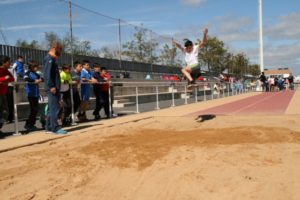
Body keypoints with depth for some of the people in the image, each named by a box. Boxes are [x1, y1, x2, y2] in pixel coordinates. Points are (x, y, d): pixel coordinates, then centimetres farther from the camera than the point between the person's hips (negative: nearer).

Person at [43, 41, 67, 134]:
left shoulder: (52, 59, 20)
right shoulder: (49, 59, -10)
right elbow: (47, 74, -19)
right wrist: (51, 86, -24)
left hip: (55, 88, 10)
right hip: (52, 88, -10)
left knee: (52, 108, 13)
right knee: (55, 108, -8)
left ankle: (49, 127, 20)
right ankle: (55, 128, -4)